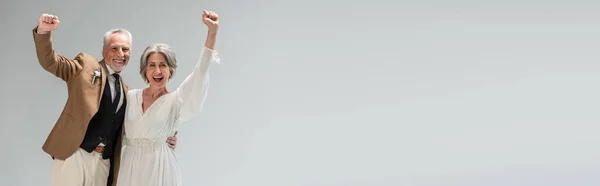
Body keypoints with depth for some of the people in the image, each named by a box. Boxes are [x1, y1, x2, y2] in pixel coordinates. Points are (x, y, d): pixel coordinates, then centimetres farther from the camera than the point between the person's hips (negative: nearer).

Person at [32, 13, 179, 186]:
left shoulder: (125, 91, 19)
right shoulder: (86, 65, 5)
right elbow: (50, 61, -6)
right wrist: (43, 31, -24)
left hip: (104, 162, 5)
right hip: (74, 154, -5)